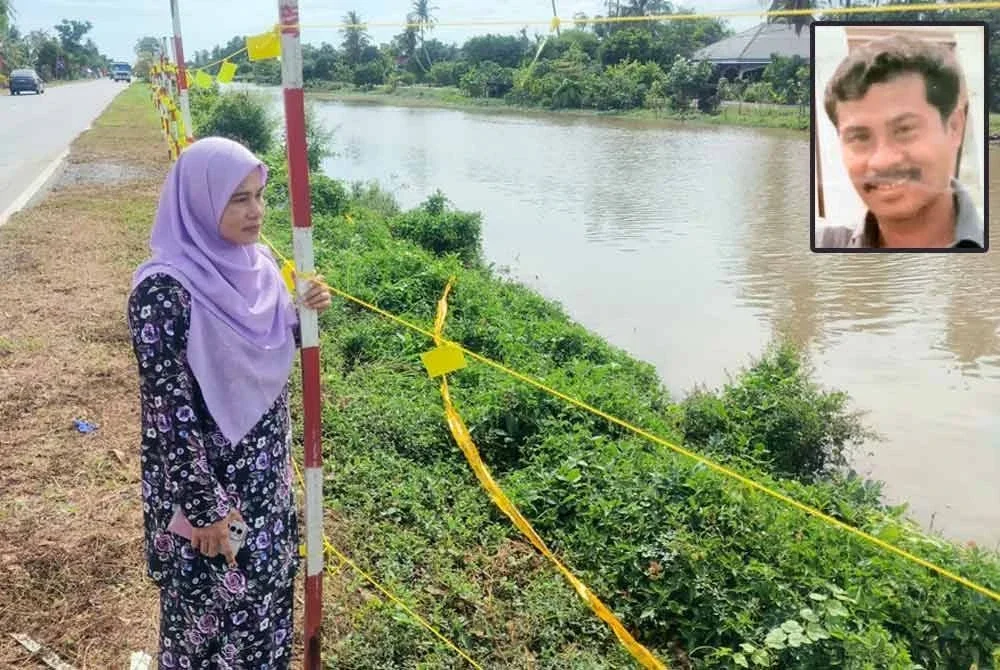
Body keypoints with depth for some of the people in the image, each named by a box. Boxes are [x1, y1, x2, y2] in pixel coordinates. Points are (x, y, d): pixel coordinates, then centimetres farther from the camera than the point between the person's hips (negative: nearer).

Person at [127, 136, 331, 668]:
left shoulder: (255, 262, -2)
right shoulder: (164, 290, -25)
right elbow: (168, 411, -22)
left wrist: (307, 312, -9)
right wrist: (203, 508, -18)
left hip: (265, 470, 7)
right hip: (207, 477, -7)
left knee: (266, 584, 24)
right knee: (215, 600, 13)